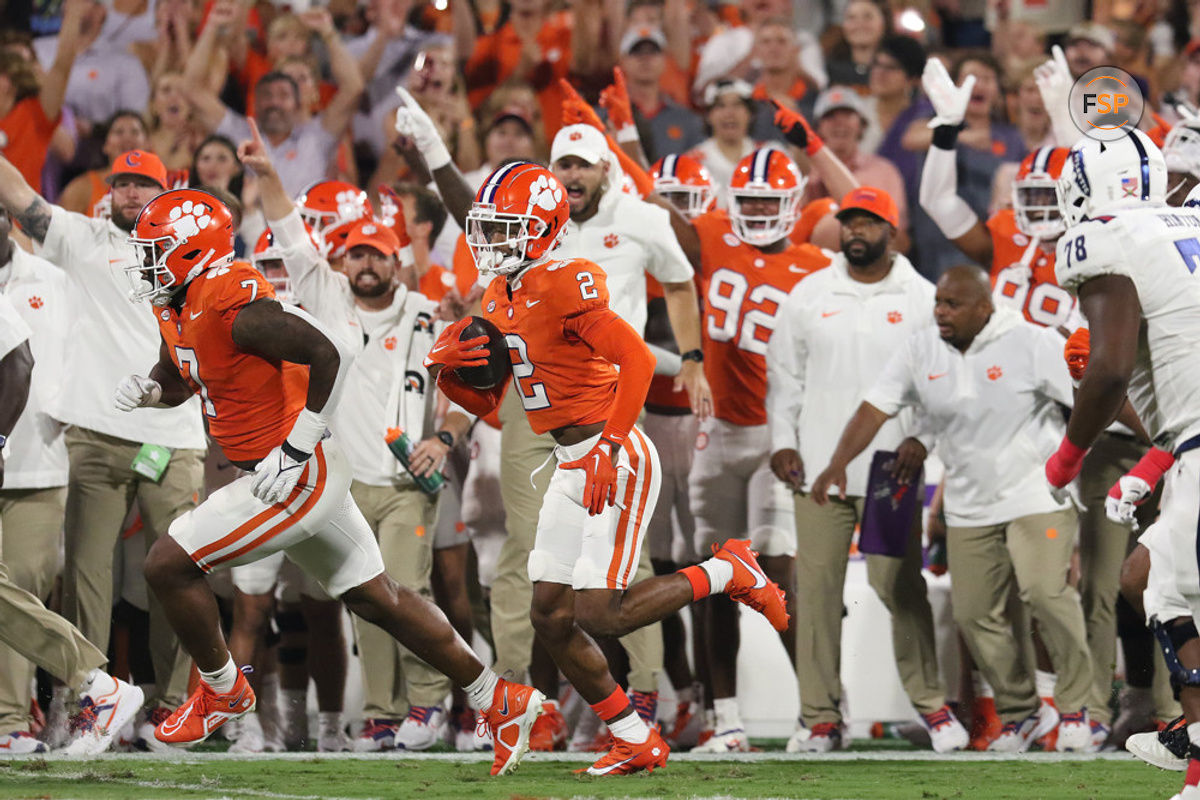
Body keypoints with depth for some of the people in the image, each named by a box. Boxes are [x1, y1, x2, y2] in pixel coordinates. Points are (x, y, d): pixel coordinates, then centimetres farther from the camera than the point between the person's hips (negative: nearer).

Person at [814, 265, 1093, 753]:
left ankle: (1074, 706, -6)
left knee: (1046, 592, -21)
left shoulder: (1033, 345, -11)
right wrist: (838, 464, -14)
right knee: (974, 613, 1)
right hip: (969, 506, 5)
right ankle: (1020, 712, 17)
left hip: (1037, 496, -5)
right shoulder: (921, 350, 1)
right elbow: (875, 408, -2)